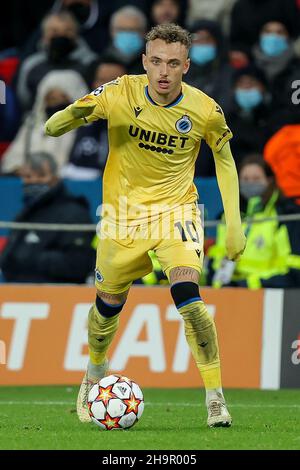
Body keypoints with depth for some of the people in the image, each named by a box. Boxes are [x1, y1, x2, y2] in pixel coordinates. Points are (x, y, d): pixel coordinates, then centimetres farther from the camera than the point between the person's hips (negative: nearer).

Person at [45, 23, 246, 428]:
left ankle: (216, 398, -16)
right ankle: (95, 374, 44)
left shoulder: (205, 110, -14)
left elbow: (224, 159, 5)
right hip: (124, 211, 1)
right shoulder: (120, 94, -16)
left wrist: (234, 224, -2)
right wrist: (73, 114, -39)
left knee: (188, 296, -23)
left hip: (175, 209, -1)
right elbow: (52, 128, -14)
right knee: (108, 304, 13)